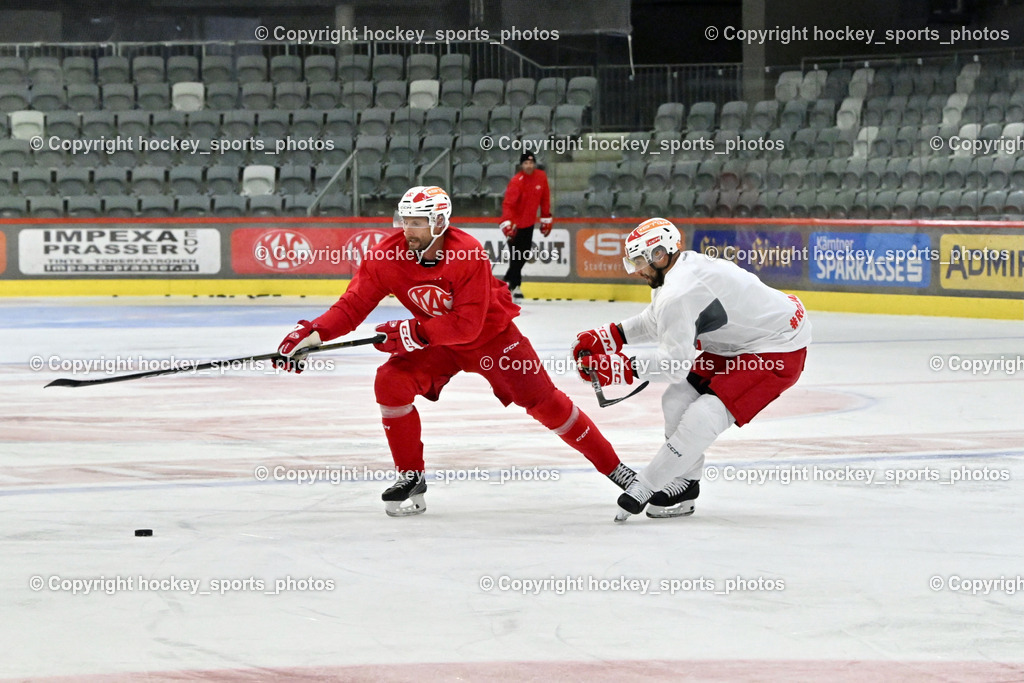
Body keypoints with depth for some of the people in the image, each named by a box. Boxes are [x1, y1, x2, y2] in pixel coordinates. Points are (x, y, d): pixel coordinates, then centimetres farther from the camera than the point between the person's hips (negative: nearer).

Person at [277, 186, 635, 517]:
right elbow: (353, 305, -20)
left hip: (491, 335, -4)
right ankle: (411, 476, -4)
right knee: (390, 383, -19)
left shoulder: (468, 255, -32)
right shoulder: (387, 256, -20)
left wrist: (412, 332, -38)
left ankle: (612, 466, 9)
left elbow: (467, 326, -33)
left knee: (544, 401, -5)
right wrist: (313, 334, -36)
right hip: (435, 340, 4)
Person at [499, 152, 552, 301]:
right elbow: (508, 204, -28)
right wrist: (507, 223, -40)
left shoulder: (541, 177, -2)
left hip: (529, 222, 7)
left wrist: (546, 219, 12)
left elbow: (545, 199, 10)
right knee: (516, 257, -9)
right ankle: (514, 285, 0)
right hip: (516, 223, -7)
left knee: (524, 255, 11)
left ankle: (509, 281, 25)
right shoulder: (516, 182, -22)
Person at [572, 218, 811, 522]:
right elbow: (657, 322, 23)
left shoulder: (679, 292, -27)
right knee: (678, 399, 10)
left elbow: (675, 363, -25)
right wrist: (610, 336, 14)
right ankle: (683, 485, 19)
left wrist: (624, 367, -20)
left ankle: (645, 488, -10)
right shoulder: (686, 267, 5)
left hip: (778, 352, -11)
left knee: (703, 417, -18)